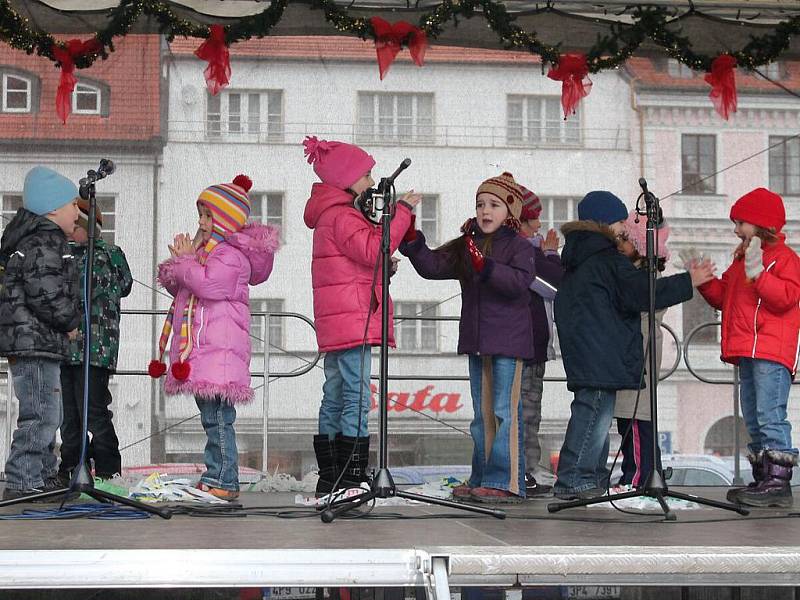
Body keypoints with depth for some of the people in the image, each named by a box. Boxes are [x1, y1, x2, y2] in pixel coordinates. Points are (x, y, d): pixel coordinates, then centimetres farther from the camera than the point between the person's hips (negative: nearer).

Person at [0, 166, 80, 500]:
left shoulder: (43, 240, 19)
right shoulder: (44, 244, -15)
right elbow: (46, 294, -23)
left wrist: (65, 324, 14)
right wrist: (70, 323, -8)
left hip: (38, 343, 11)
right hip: (35, 343, -11)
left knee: (47, 415, 18)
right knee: (40, 415, -10)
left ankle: (44, 478, 27)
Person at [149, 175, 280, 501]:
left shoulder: (231, 254, -9)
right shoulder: (208, 249, 23)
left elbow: (208, 284, -24)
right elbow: (176, 286, 25)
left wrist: (185, 260, -8)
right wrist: (182, 259, 6)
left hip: (220, 348, -10)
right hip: (200, 346, 10)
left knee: (217, 416, -12)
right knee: (211, 415, 12)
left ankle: (224, 482, -11)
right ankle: (215, 476, 16)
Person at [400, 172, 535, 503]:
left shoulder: (519, 246, -6)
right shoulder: (465, 246, 13)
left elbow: (519, 281, -22)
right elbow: (433, 265, 8)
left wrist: (485, 266, -32)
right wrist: (412, 240, -6)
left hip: (508, 341, -7)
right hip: (476, 341, 7)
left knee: (505, 410, -10)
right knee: (481, 414, 12)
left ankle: (507, 482, -9)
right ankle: (481, 480, 19)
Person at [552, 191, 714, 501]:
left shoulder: (576, 259, 19)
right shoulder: (606, 259, -11)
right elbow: (642, 292, -14)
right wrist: (688, 281, -7)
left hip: (582, 354, 10)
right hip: (599, 355, -10)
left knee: (593, 412, 15)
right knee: (594, 411, -9)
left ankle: (594, 478, 20)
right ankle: (572, 481, -10)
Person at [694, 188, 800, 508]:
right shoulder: (741, 260, 23)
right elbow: (724, 297, 27)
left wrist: (757, 274, -24)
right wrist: (704, 281, 13)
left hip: (772, 353, -10)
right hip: (748, 354, 10)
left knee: (770, 416, -16)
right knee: (753, 419, 11)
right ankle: (763, 480, 16)